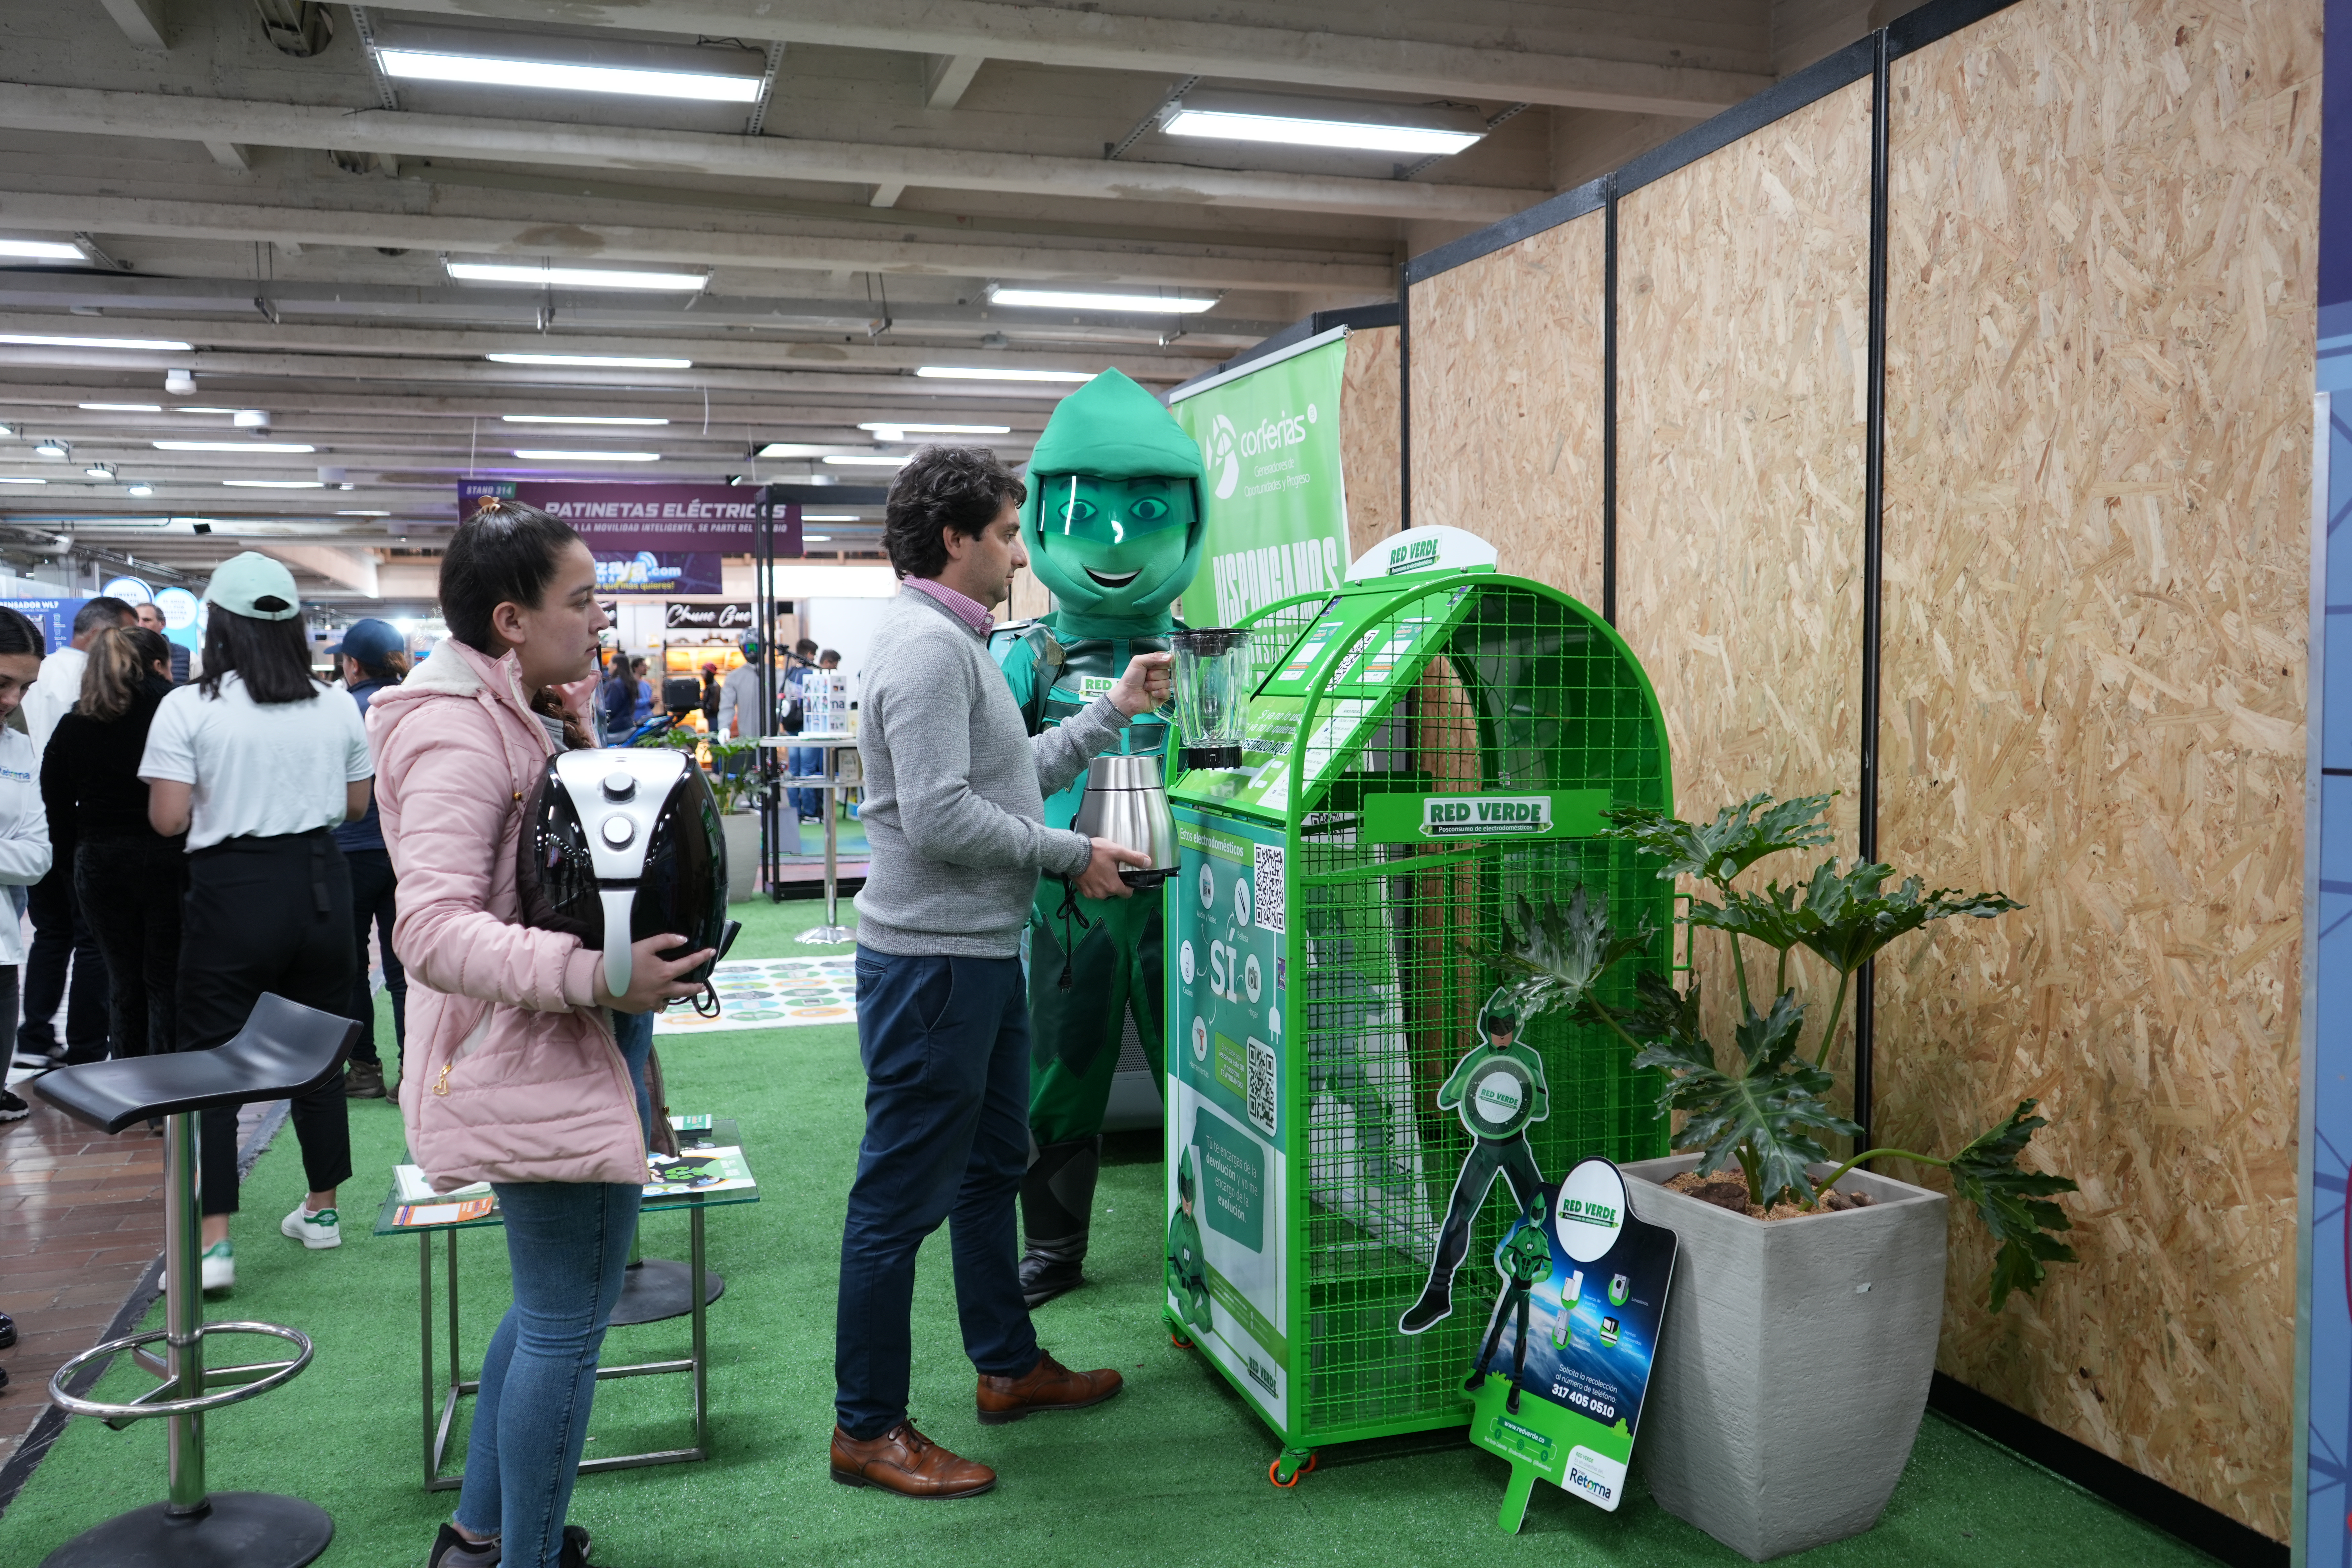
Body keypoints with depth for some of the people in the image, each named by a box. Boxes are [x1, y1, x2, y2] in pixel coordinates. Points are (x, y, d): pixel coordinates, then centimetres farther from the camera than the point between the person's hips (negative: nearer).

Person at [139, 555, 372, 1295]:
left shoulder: (187, 709, -9)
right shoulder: (336, 707, 2)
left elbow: (168, 818, -12)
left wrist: (223, 795, 7)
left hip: (234, 890, -4)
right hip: (319, 883, 4)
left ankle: (212, 1242, -2)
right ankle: (322, 1209, 26)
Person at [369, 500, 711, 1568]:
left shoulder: (514, 717, 11)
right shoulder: (460, 734, -20)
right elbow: (434, 931, -30)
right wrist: (598, 972, -37)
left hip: (576, 1049, 11)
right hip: (541, 1064, -11)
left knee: (550, 1306, 22)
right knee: (567, 1320, 0)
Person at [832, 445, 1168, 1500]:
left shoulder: (955, 642, 15)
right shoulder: (927, 645, -19)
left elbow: (1016, 776, 17)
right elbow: (941, 818, -26)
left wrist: (1114, 712, 16)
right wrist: (1071, 855, -16)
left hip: (980, 954, 11)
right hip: (933, 960, -11)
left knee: (992, 1166, 22)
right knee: (903, 1196, 0)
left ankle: (1009, 1366, 38)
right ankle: (867, 1429, 13)